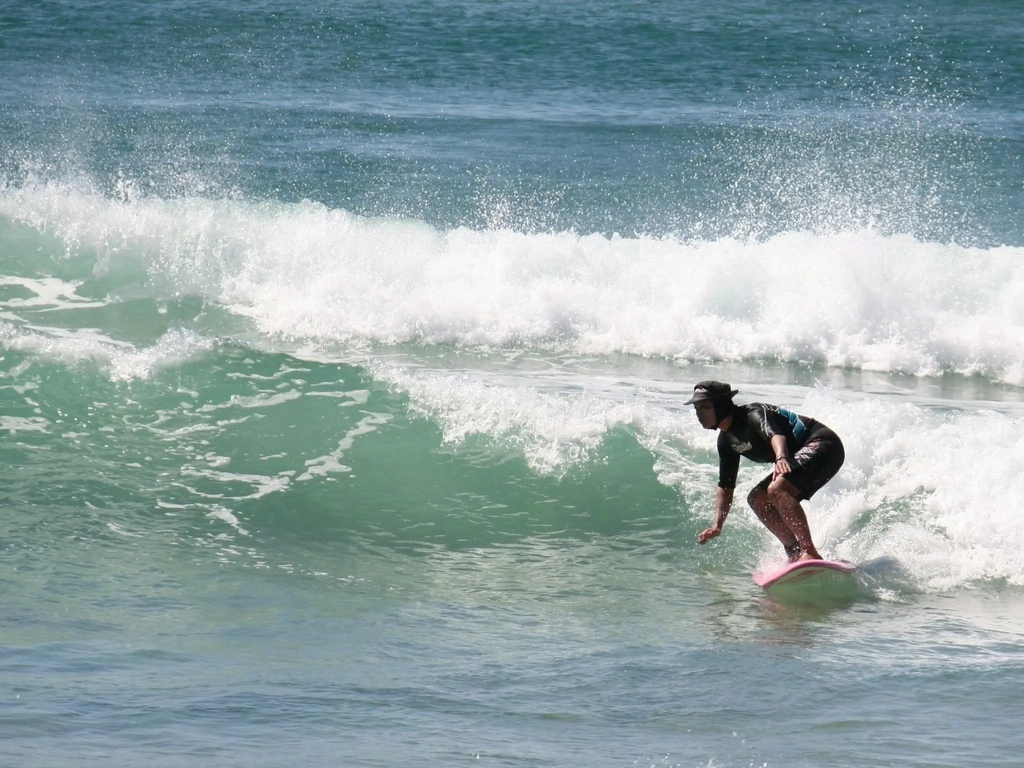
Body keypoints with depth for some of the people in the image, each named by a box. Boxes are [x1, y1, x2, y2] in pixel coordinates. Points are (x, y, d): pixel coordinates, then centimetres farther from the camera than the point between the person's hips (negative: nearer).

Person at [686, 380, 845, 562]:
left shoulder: (753, 414, -19)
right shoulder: (726, 440, 8)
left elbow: (775, 434, -40)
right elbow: (725, 486, 14)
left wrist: (781, 458, -62)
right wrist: (717, 526, 3)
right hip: (800, 458, 10)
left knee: (777, 489, -28)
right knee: (757, 499, 7)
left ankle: (810, 553, -33)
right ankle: (796, 553, 2)